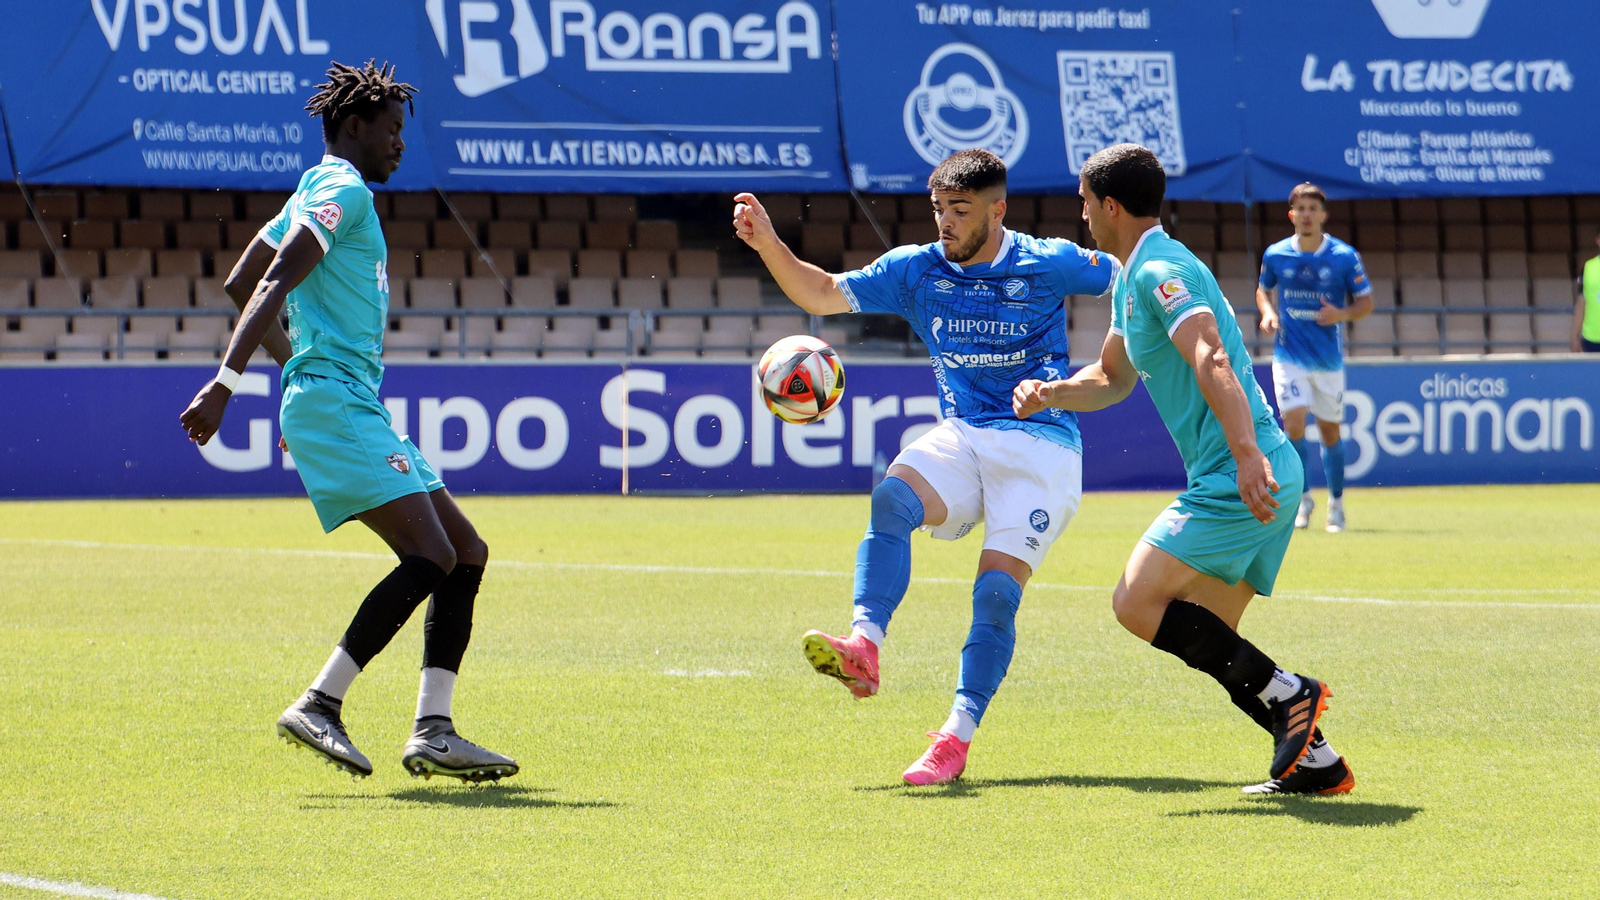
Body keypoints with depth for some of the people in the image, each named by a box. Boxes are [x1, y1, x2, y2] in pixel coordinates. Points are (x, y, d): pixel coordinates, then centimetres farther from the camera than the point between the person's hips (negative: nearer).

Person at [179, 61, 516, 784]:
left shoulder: (318, 193, 24)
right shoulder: (343, 190, -6)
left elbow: (241, 284, 30)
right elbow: (273, 286, -18)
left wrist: (299, 364, 35)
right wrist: (226, 382, -27)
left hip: (356, 405, 11)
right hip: (336, 402, -11)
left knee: (466, 553, 6)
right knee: (431, 556, -20)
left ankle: (432, 731, 1)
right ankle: (318, 707, -20)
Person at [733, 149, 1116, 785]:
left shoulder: (1047, 265, -4)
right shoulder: (918, 269, 6)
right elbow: (824, 294, 8)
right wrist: (768, 244, -7)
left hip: (1042, 444, -3)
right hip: (961, 438, 3)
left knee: (997, 591, -16)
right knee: (892, 496, -29)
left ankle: (956, 738, -13)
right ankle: (863, 649, -43)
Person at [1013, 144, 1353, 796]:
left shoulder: (1161, 271, -12)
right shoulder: (1131, 281, 21)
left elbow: (1212, 362, -27)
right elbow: (1113, 378, 34)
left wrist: (1246, 453, -39)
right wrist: (1050, 394, 14)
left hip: (1248, 479, -10)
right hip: (1261, 478, 10)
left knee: (1137, 602, -13)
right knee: (1205, 640, 10)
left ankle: (1287, 693, -13)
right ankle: (1317, 763, 7)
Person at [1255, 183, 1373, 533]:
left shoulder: (1344, 257, -6)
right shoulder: (1275, 255, -1)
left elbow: (1365, 301, 1)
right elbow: (1263, 290, 16)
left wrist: (1342, 314, -19)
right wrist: (1267, 312, -6)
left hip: (1329, 358, 0)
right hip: (1289, 357, 0)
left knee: (1330, 432, 8)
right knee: (1294, 424, -15)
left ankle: (1336, 501, 27)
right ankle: (1303, 497, 4)